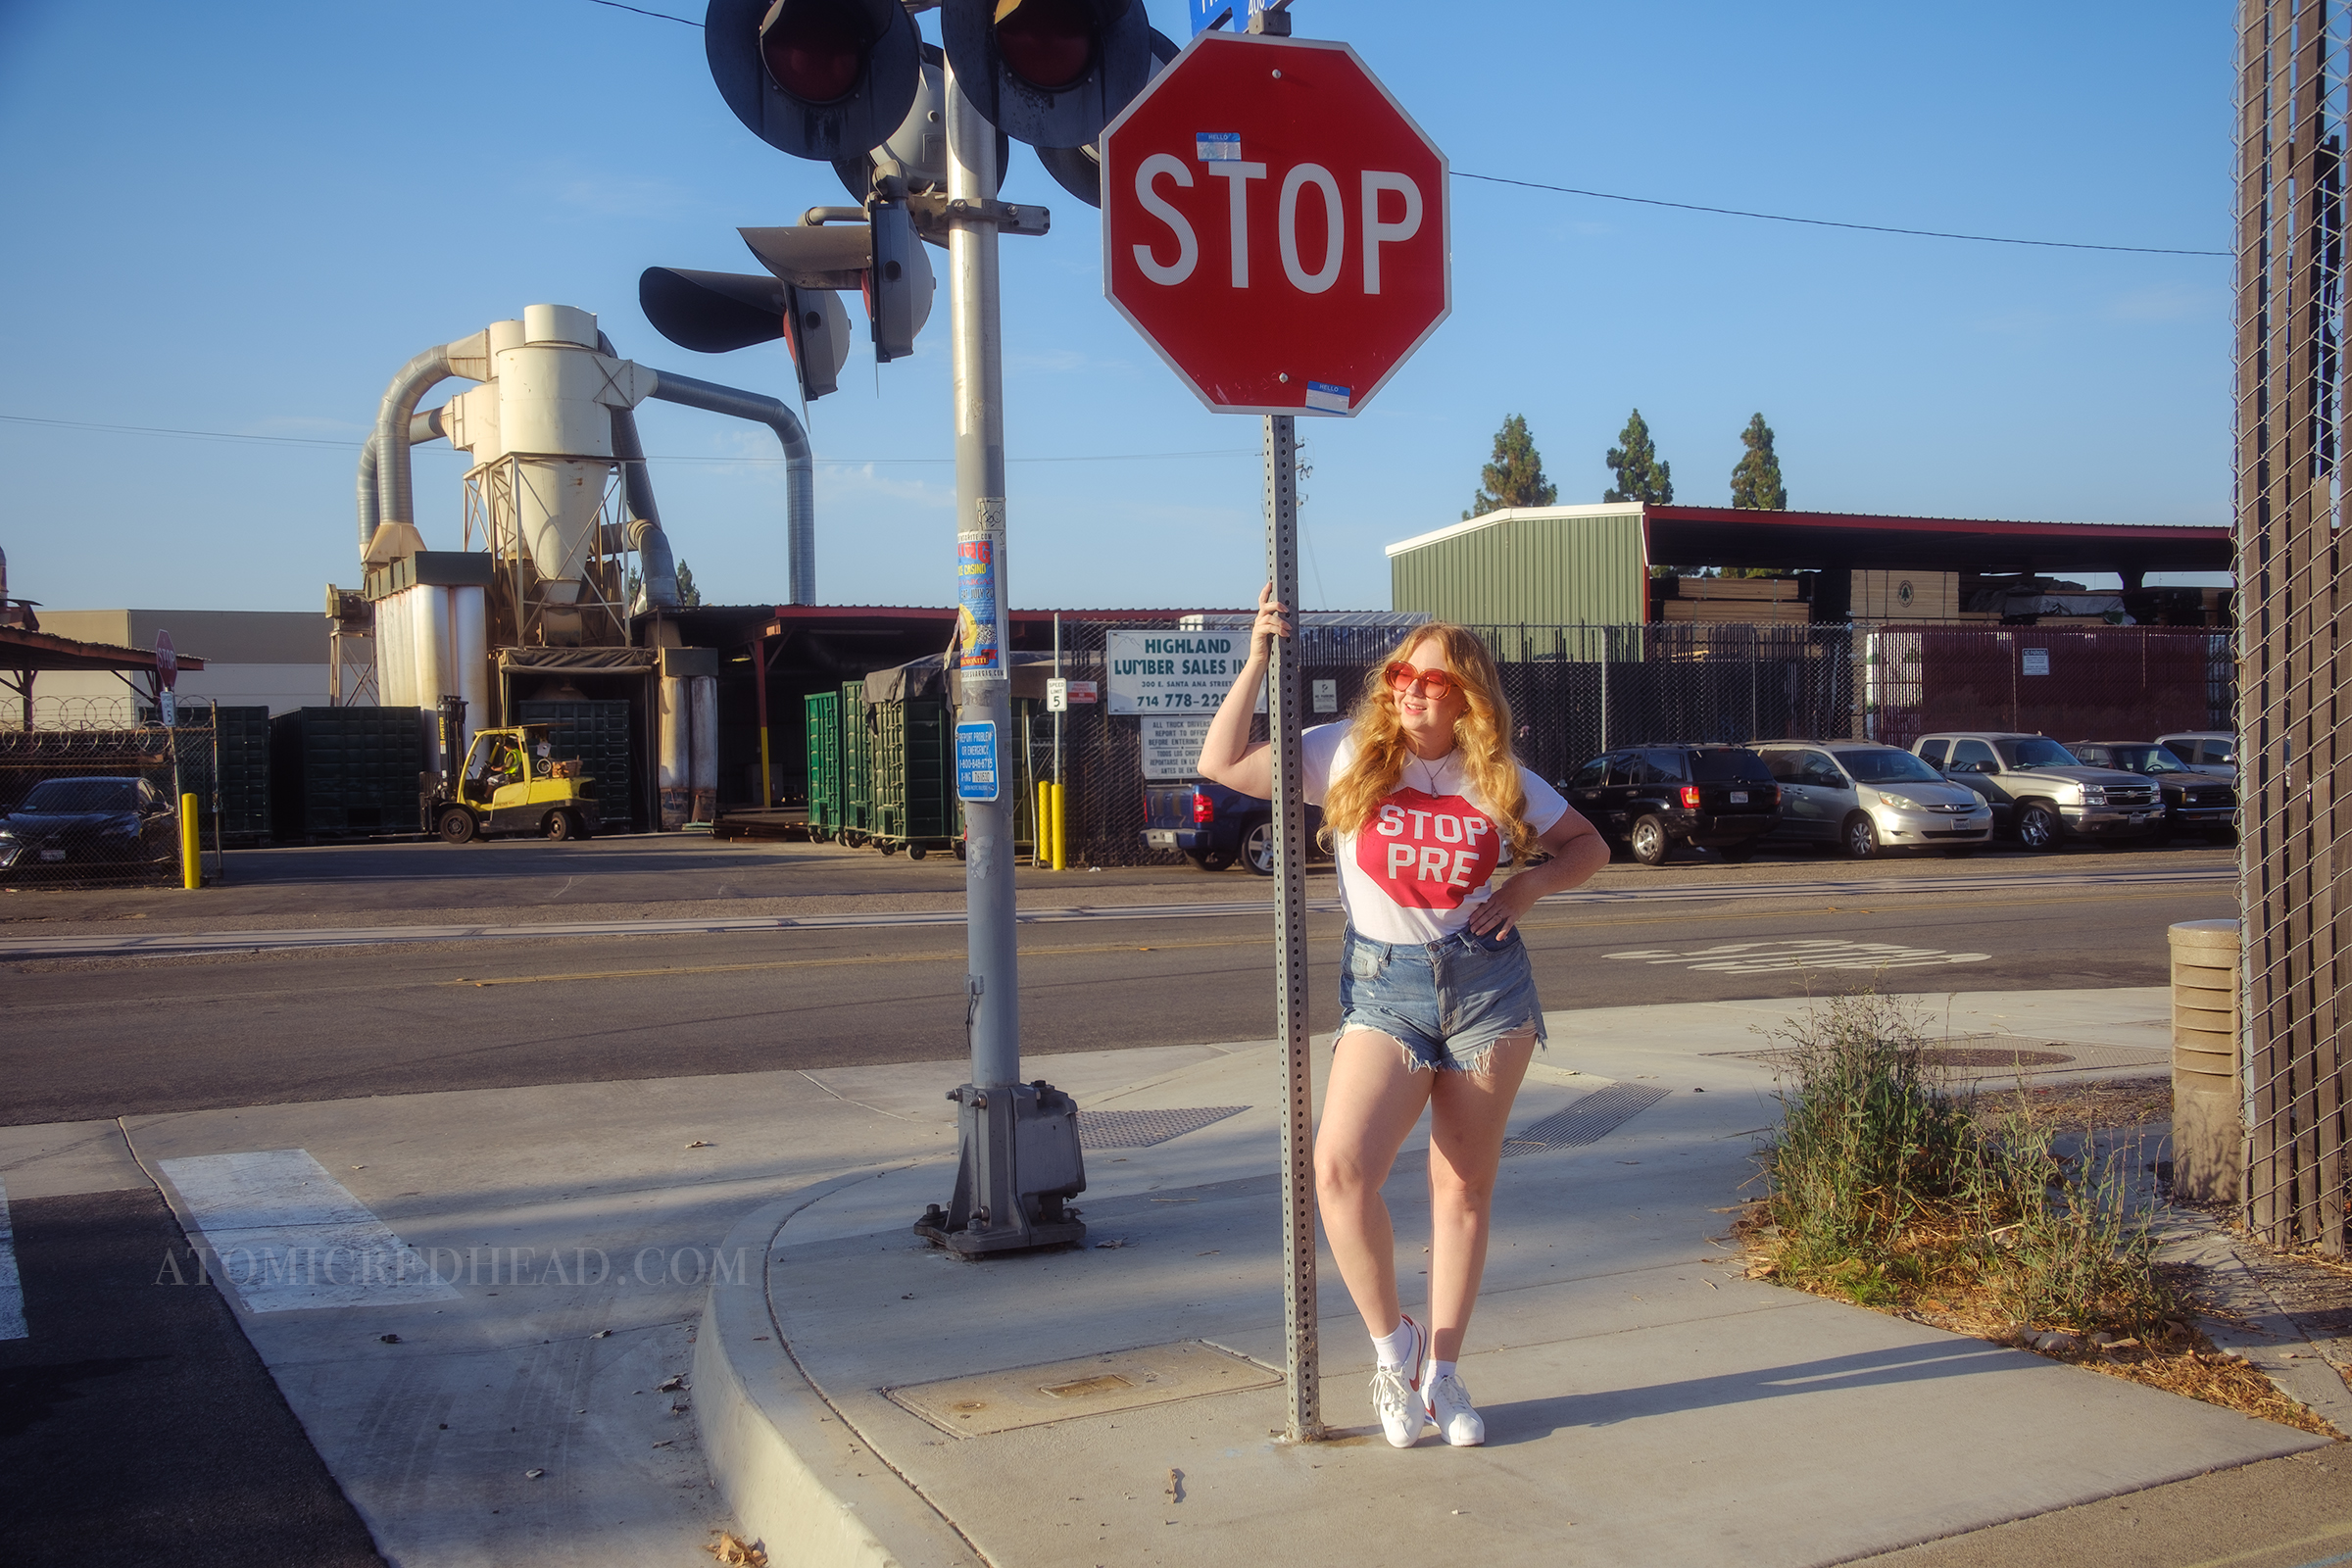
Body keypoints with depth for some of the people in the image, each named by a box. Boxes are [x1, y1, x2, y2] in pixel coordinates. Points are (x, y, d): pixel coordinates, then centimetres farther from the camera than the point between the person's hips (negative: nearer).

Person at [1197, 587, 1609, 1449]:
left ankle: (1441, 1374, 21)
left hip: (1487, 983, 1)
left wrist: (1529, 885, -4)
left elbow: (1589, 845, 15)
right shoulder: (1349, 755, 1)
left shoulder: (1499, 779, 5)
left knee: (1464, 1185, 6)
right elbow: (1222, 764, -1)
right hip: (1384, 989, -1)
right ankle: (1393, 1343, 3)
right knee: (1340, 1165, -20)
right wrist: (1257, 662, -8)